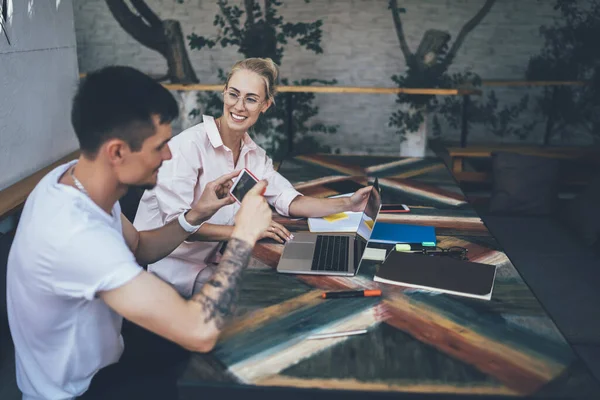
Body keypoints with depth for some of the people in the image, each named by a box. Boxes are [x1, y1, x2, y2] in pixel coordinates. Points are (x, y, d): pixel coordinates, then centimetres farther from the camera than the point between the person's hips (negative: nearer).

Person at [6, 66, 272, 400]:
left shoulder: (75, 177, -11)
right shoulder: (75, 233, -39)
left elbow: (138, 249, 6)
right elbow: (199, 332, -41)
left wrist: (195, 216, -11)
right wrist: (244, 235, -30)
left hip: (95, 363, 7)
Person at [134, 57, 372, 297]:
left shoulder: (254, 154, 6)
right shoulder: (189, 145, -19)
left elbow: (288, 201, -2)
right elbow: (176, 223, -25)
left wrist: (348, 204, -13)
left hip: (207, 263, 7)